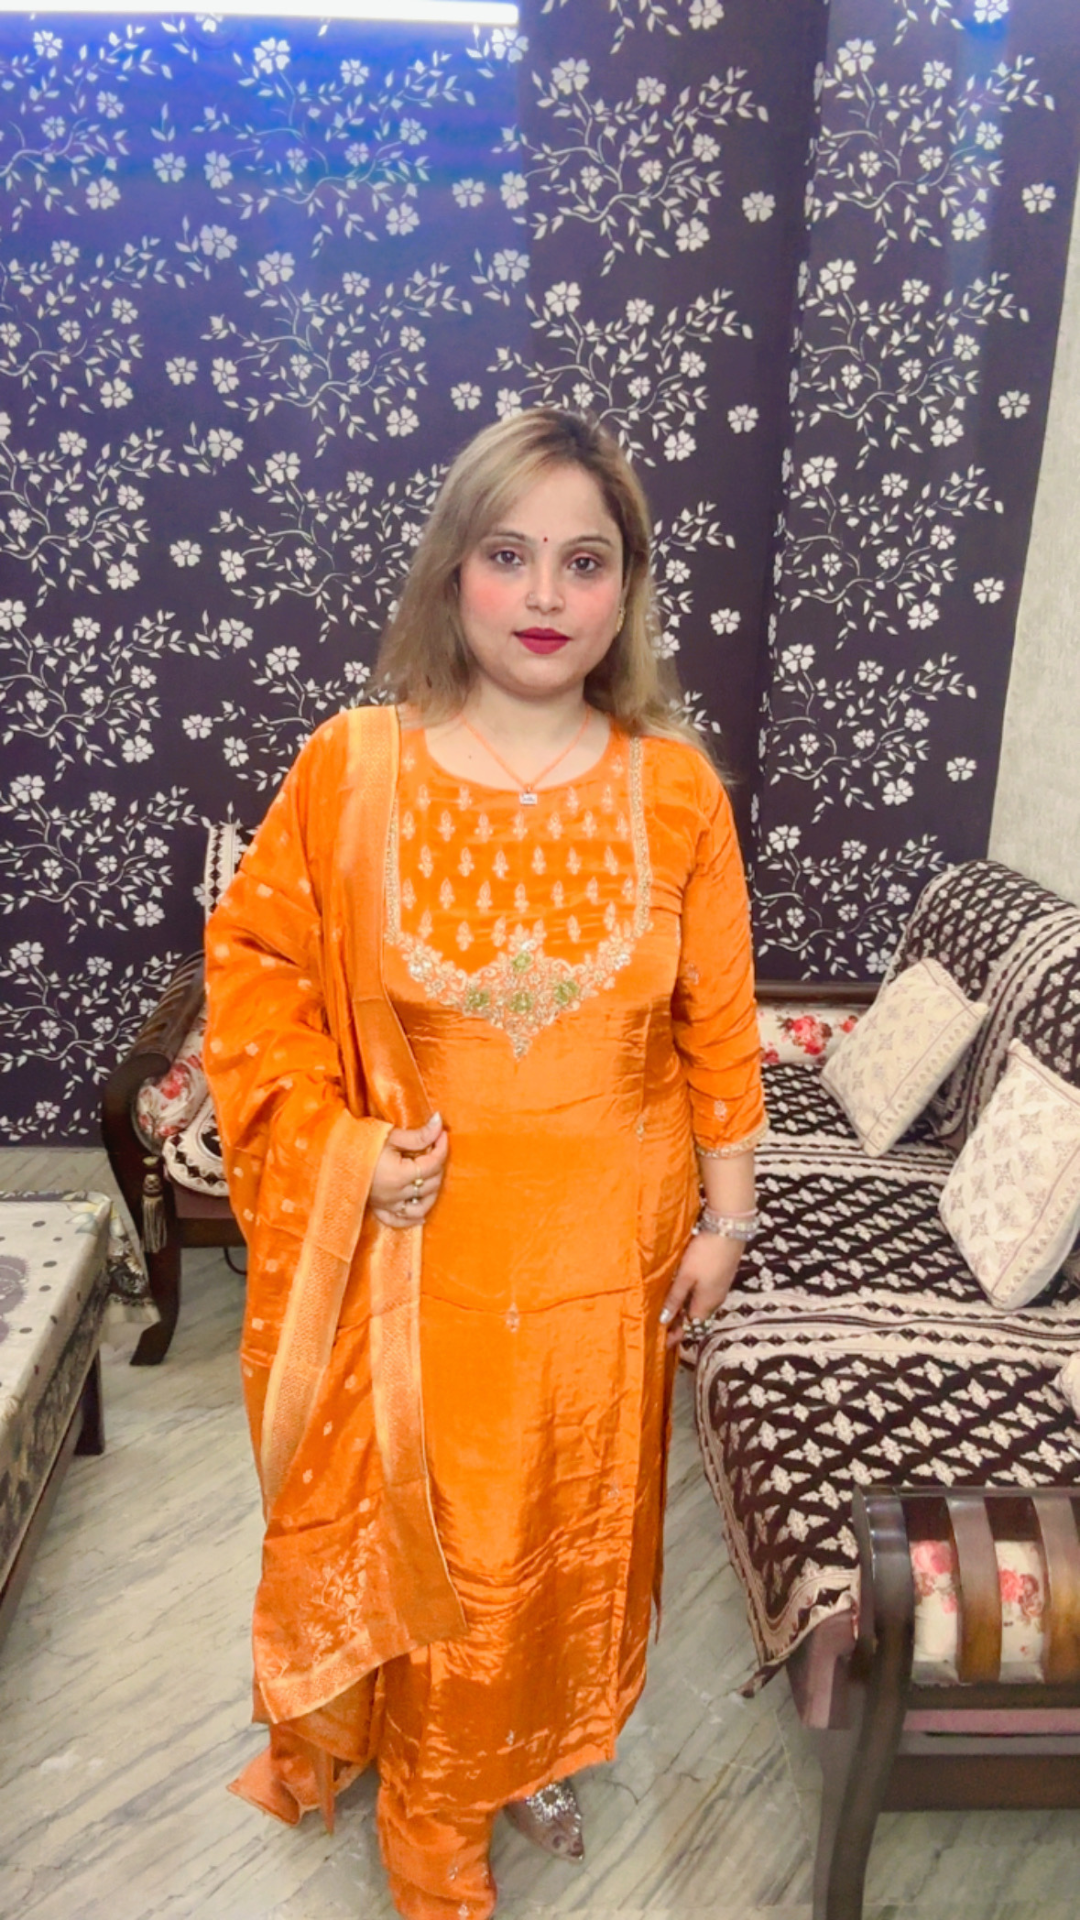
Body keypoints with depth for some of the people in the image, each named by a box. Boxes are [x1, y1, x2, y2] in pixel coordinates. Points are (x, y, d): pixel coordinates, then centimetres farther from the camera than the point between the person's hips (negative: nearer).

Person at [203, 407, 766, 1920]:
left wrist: (724, 1216, 2)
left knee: (573, 1524, 21)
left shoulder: (675, 786, -9)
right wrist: (336, 1142, -12)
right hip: (418, 1247, -1)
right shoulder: (352, 766, -12)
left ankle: (535, 1746, 52)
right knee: (419, 1521, 18)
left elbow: (719, 1022, -2)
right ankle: (429, 1795, 49)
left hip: (602, 1243, 1)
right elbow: (255, 960, -2)